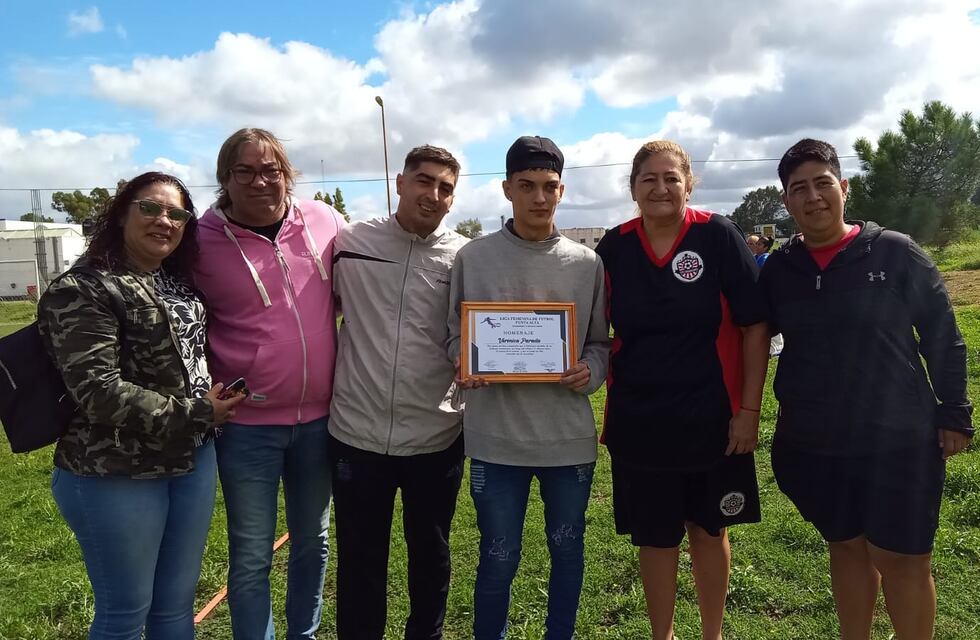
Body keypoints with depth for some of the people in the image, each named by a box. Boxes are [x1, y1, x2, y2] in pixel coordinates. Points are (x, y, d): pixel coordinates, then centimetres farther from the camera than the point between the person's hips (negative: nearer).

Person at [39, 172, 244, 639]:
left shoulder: (181, 286, 8)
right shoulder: (82, 292, -14)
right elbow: (100, 393, -22)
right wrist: (196, 413, -17)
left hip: (194, 462, 7)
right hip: (115, 477, -6)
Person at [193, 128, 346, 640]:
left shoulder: (324, 221, -3)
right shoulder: (202, 241, -10)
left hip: (320, 416, 3)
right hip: (247, 425, -3)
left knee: (312, 542, 20)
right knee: (251, 558, 9)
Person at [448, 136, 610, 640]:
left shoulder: (587, 263, 2)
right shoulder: (473, 258, -2)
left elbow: (601, 342, 9)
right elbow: (455, 334, 6)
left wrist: (591, 370, -12)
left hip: (569, 436, 2)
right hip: (495, 437, -1)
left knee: (567, 550, 18)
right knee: (498, 559, 10)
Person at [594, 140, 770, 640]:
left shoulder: (719, 237, -8)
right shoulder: (613, 248, -3)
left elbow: (755, 326, -6)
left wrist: (749, 409, -8)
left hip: (712, 420, -1)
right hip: (639, 423, 1)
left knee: (709, 529, 16)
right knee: (655, 538, 13)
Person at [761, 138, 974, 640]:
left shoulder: (895, 252, -6)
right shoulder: (777, 269, 1)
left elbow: (942, 337, -2)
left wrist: (953, 415, -2)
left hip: (898, 442, -3)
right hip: (811, 445, 3)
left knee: (901, 559, 6)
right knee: (845, 547, 17)